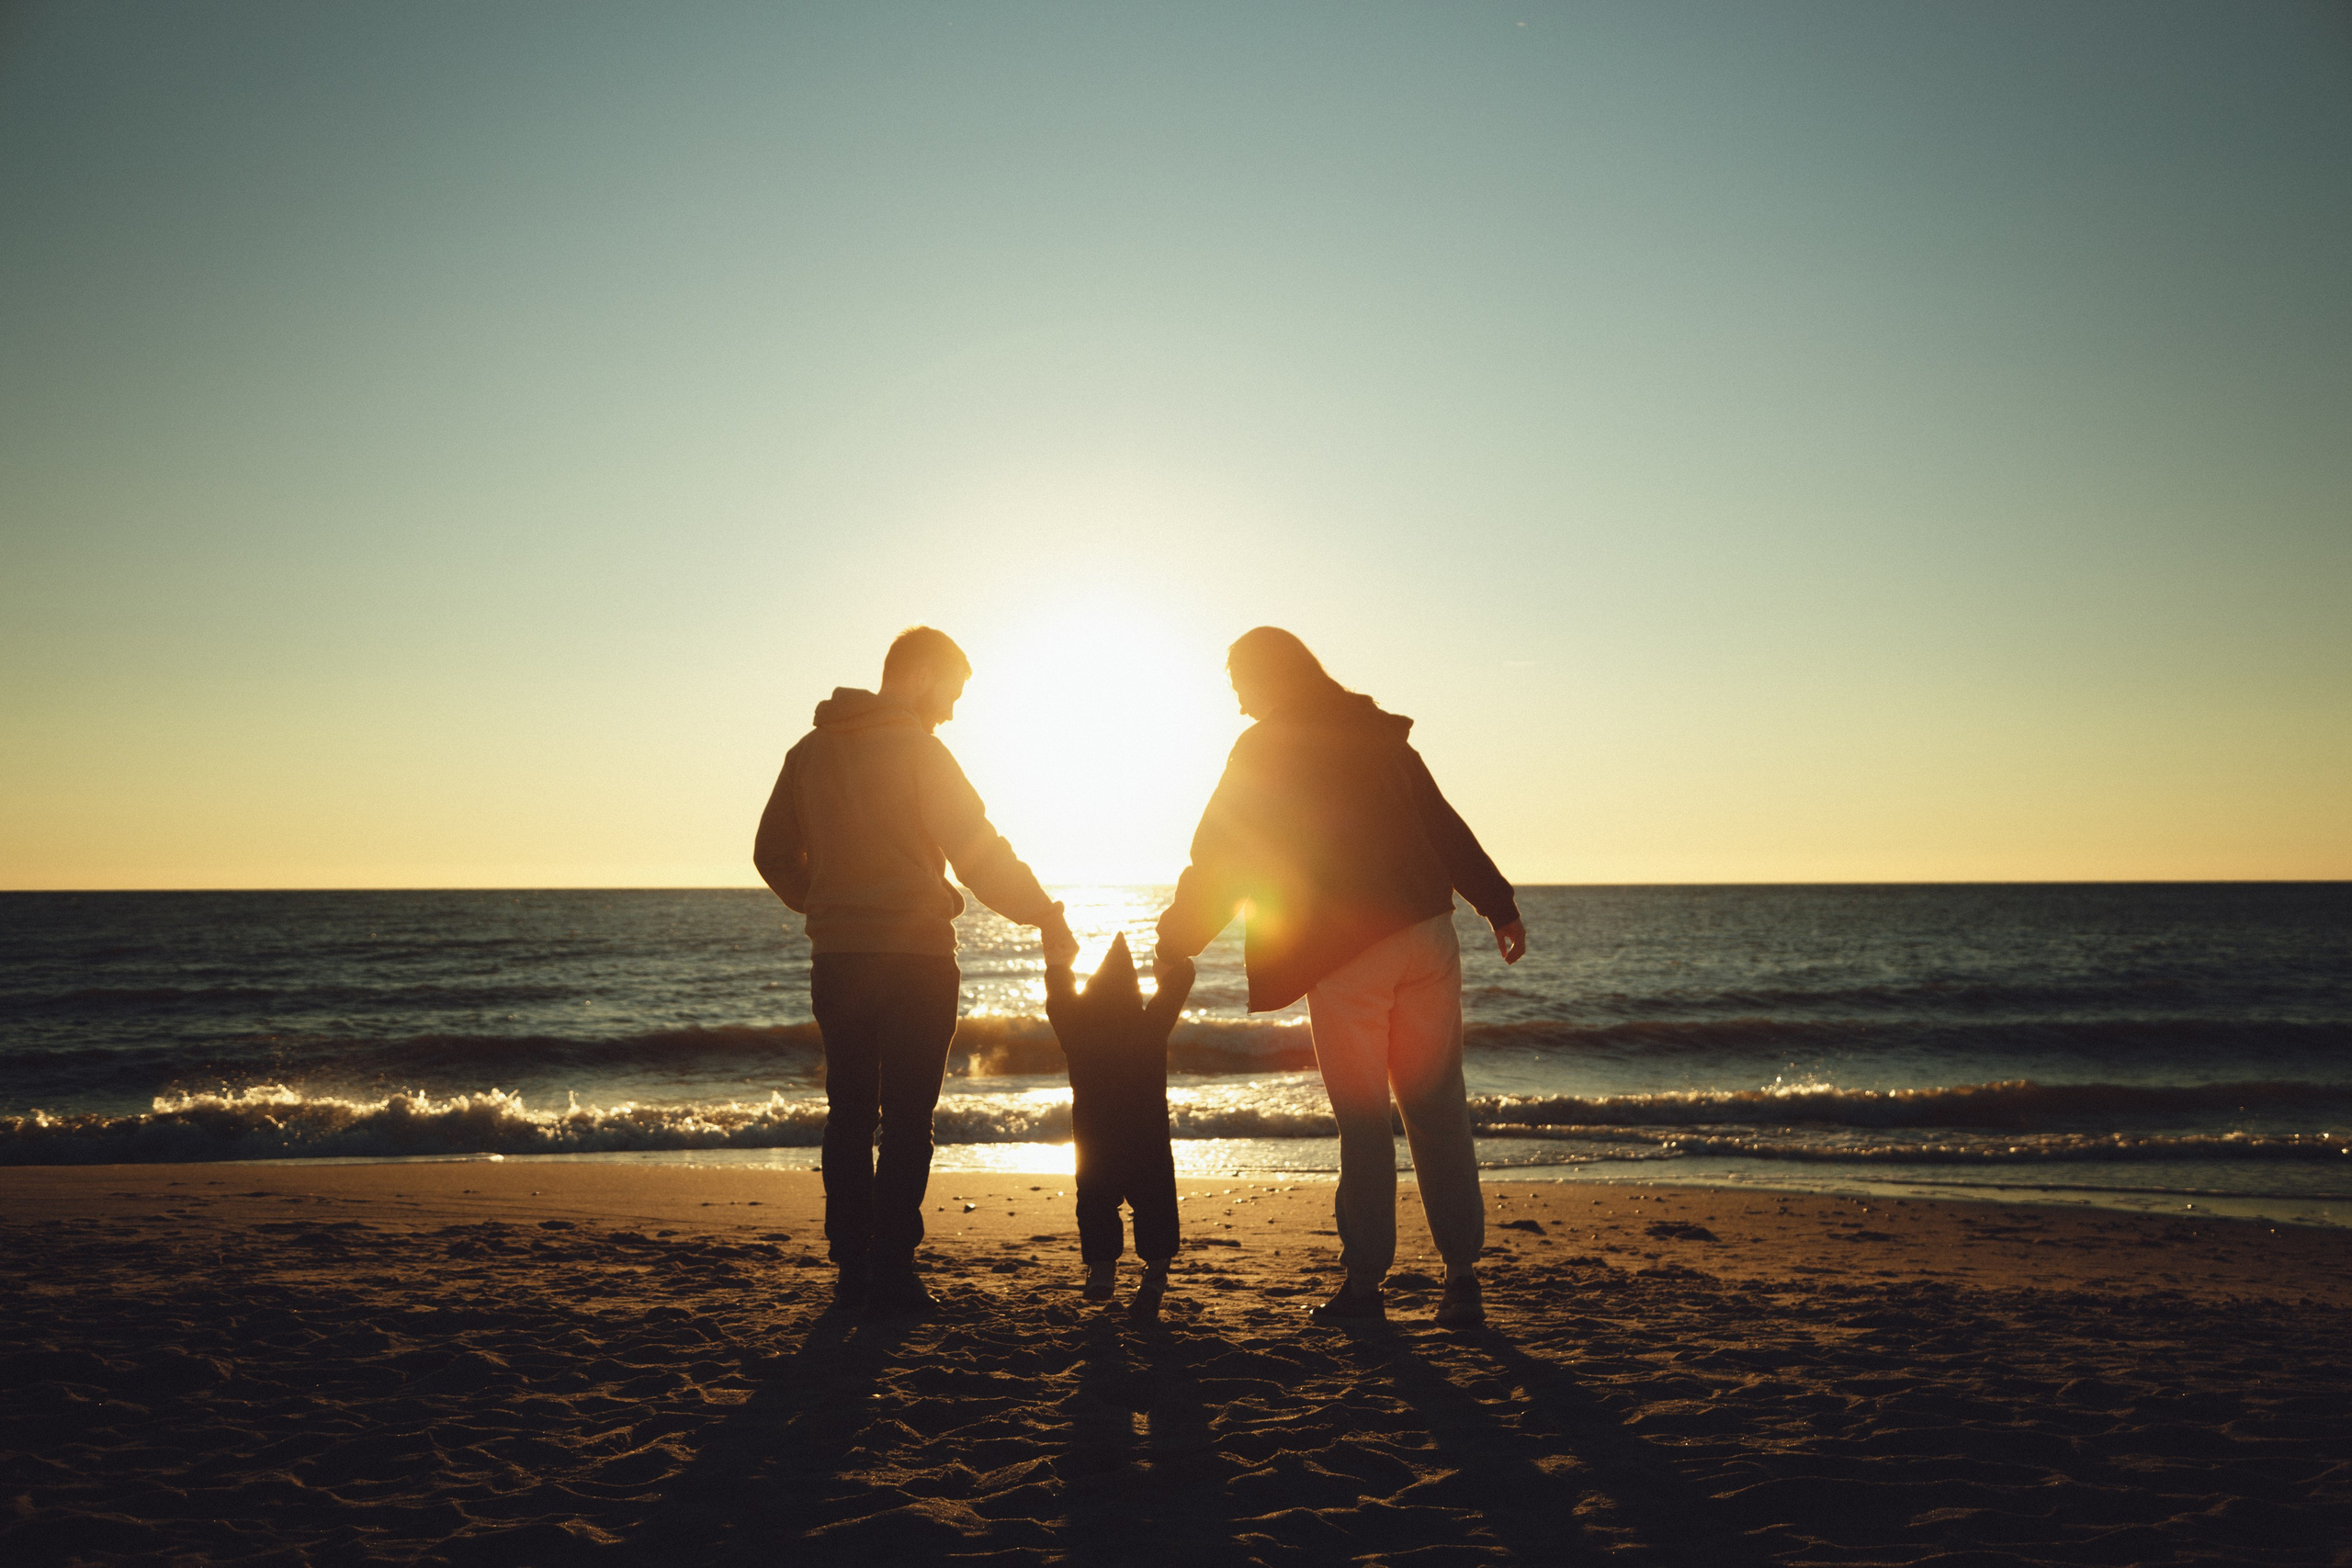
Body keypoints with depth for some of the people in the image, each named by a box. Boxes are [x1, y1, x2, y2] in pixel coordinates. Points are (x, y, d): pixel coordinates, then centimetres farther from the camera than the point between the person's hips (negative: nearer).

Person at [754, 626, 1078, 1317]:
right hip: (913, 956, -6)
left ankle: (851, 1269, 14)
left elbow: (773, 855, 15)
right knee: (906, 1118, 0)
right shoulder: (915, 749, -8)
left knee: (849, 1115, 11)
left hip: (835, 958, 6)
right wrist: (1046, 917, -3)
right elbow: (977, 850, -12)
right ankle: (891, 1273, 0)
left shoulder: (809, 752, 10)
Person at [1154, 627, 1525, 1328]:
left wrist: (1175, 942, 10)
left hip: (1343, 954, -4)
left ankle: (1365, 1281, 9)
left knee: (1363, 1121, 3)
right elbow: (1445, 826, 13)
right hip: (1426, 935, 5)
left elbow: (1218, 858, 1)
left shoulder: (1261, 752, 0)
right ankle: (1462, 1276, 9)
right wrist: (1499, 906, 17)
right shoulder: (1381, 734, 15)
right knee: (1438, 1110, 8)